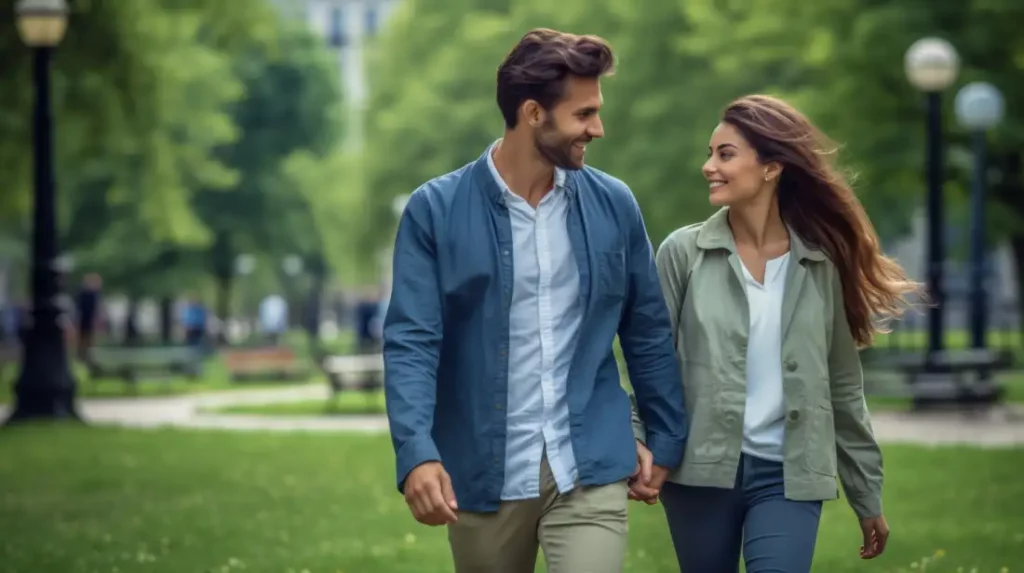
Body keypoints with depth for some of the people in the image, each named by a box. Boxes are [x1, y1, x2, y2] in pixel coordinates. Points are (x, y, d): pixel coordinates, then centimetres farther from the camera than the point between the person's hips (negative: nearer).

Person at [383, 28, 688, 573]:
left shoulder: (614, 205, 3)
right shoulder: (436, 210, -6)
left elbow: (648, 331, 12)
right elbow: (411, 341, -11)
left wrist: (666, 438, 13)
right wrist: (416, 452, -24)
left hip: (590, 471, 1)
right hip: (483, 472, -1)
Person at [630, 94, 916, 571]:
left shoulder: (822, 264, 2)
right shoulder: (684, 253, -2)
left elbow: (843, 388, 8)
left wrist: (867, 497, 11)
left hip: (789, 476, 0)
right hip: (699, 469, 0)